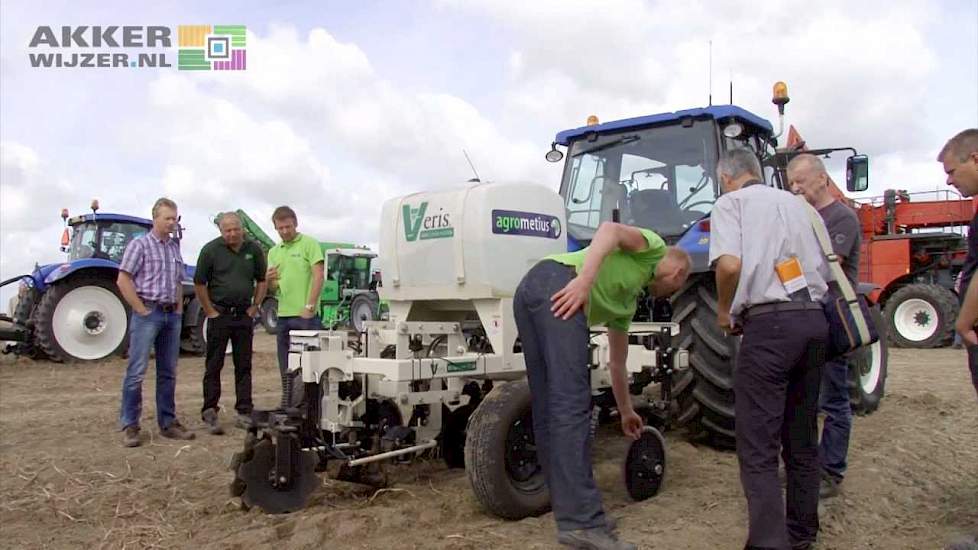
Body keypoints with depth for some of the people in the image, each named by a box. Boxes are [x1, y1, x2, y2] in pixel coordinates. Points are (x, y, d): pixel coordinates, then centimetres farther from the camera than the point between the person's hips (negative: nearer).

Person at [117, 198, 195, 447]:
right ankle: (129, 426, 4)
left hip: (172, 315, 6)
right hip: (148, 314, -6)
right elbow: (123, 281, -10)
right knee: (136, 371, -4)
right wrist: (142, 310, -12)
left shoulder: (175, 248, 14)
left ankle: (168, 423, 17)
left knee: (168, 372, 10)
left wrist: (179, 309, 10)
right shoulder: (140, 244, -4)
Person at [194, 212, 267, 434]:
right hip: (219, 314, -3)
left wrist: (254, 309, 4)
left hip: (244, 315, 3)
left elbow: (261, 281, 10)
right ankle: (210, 414, 9)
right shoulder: (211, 250, -5)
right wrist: (210, 312, -6)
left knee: (244, 366, 7)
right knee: (213, 366, 2)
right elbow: (199, 284, -2)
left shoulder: (253, 249, 3)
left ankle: (244, 413, 14)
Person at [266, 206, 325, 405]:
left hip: (305, 315, -6)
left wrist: (309, 307, -17)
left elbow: (318, 276, -11)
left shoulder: (309, 244, -3)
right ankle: (287, 403, 25)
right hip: (283, 314, 7)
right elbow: (273, 288, 15)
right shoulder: (274, 252, 15)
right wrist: (269, 280, -9)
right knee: (286, 365, 14)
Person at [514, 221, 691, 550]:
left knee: (549, 409, 9)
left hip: (529, 292, 9)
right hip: (556, 284, -9)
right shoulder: (653, 246, 19)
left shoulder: (628, 302, 38)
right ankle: (582, 522, -14)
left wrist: (625, 412, 54)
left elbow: (617, 363, 45)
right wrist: (585, 279, -18)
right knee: (572, 404, -13)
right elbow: (609, 229, -3)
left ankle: (569, 509, 17)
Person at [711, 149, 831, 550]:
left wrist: (723, 311, -1)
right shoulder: (795, 203, 20)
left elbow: (729, 264, -16)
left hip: (770, 323, -7)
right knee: (802, 437, 17)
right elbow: (823, 268, 20)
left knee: (758, 447, -3)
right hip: (814, 319, 7)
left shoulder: (730, 203, 1)